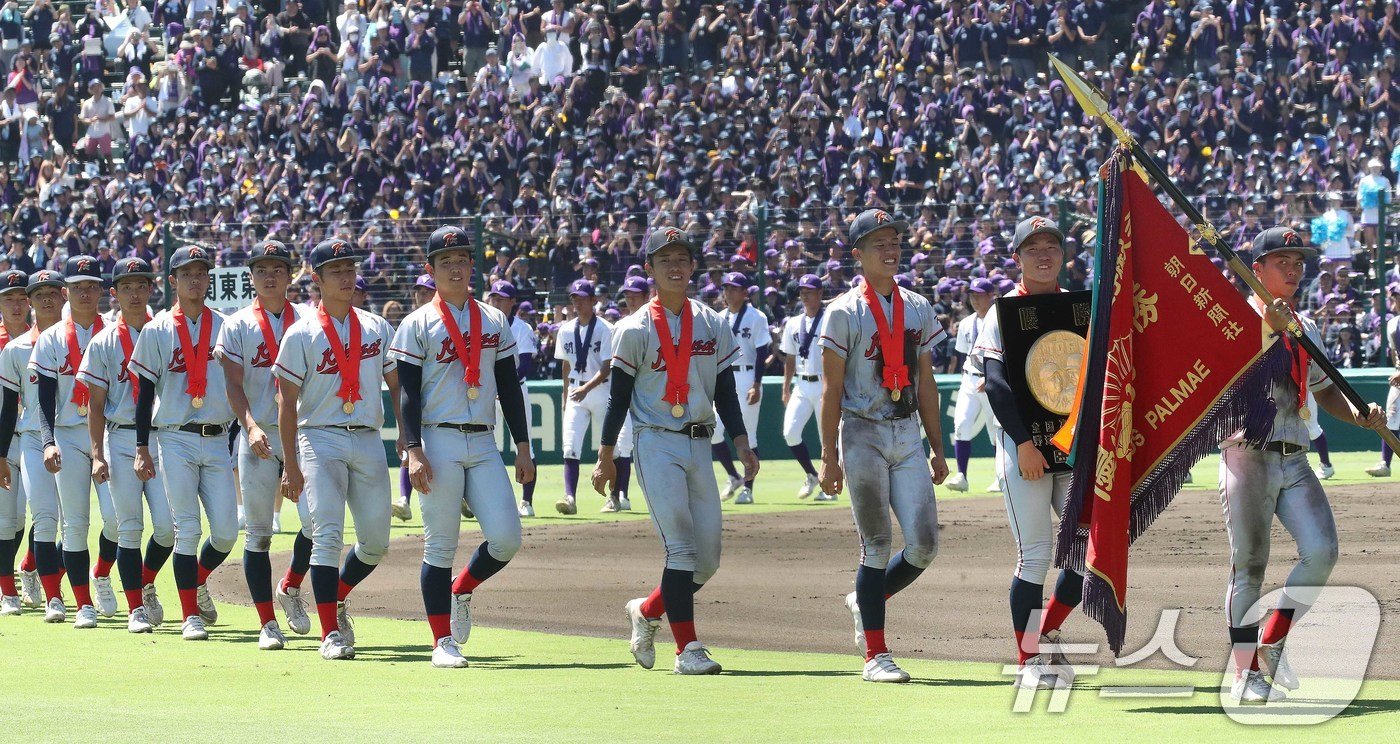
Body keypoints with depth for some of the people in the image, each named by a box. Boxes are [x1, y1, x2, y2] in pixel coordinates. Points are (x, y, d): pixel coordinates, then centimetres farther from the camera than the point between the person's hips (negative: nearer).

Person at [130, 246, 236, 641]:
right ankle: (191, 615, 1)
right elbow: (145, 393, 4)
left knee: (226, 532, -3)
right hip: (175, 440, -2)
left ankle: (198, 582, 26)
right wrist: (142, 449, -1)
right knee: (187, 529, -6)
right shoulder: (157, 331, 3)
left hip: (218, 441, 2)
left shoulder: (226, 327, 8)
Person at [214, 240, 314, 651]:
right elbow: (233, 385, -2)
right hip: (257, 436, -1)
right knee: (258, 532, -1)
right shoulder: (238, 325, 4)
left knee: (316, 520, -13)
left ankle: (291, 588, 14)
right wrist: (251, 427, -17)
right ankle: (267, 623, 6)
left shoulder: (307, 321, 9)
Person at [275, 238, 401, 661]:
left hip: (368, 441, 4)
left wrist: (408, 437, 4)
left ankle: (337, 599, 31)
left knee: (375, 543, 5)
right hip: (321, 440, -4)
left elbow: (397, 385, 15)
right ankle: (330, 633, -9)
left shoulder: (376, 328, 11)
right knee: (328, 536, -12)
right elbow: (287, 401, -2)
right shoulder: (301, 335, -1)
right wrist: (290, 465, -7)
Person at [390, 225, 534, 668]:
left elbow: (509, 388, 14)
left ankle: (461, 592, 21)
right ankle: (443, 641, 5)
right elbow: (408, 393, -4)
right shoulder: (418, 325, 1)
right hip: (440, 441, -4)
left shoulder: (494, 321, 13)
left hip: (484, 444, 4)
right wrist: (413, 450, -15)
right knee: (440, 544, -2)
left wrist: (523, 447, 7)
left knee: (506, 538, -8)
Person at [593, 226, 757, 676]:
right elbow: (619, 397, -1)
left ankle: (647, 611, 26)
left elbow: (725, 393, 11)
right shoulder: (635, 330, -3)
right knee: (682, 548, -13)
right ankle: (687, 649, -9)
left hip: (699, 444, 5)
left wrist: (742, 445, 1)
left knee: (708, 558, 3)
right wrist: (606, 459, -2)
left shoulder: (713, 326, 9)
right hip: (656, 443, -5)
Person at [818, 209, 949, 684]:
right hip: (863, 434, -5)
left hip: (908, 435, 5)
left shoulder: (918, 310, 11)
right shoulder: (845, 313, -4)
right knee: (877, 546, -3)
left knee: (923, 545, -4)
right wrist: (830, 456, -11)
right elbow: (832, 389, -6)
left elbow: (925, 385, 14)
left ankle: (865, 603, 23)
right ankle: (876, 655, 4)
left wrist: (937, 448, 11)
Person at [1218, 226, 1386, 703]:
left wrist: (1359, 415, 7)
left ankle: (1271, 647, 6)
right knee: (1250, 565, -4)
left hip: (1295, 461, 6)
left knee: (1321, 551, -10)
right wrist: (1271, 329, -30)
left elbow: (1323, 390, 25)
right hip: (1248, 456, -6)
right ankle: (1246, 672, 2)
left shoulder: (1305, 329, 18)